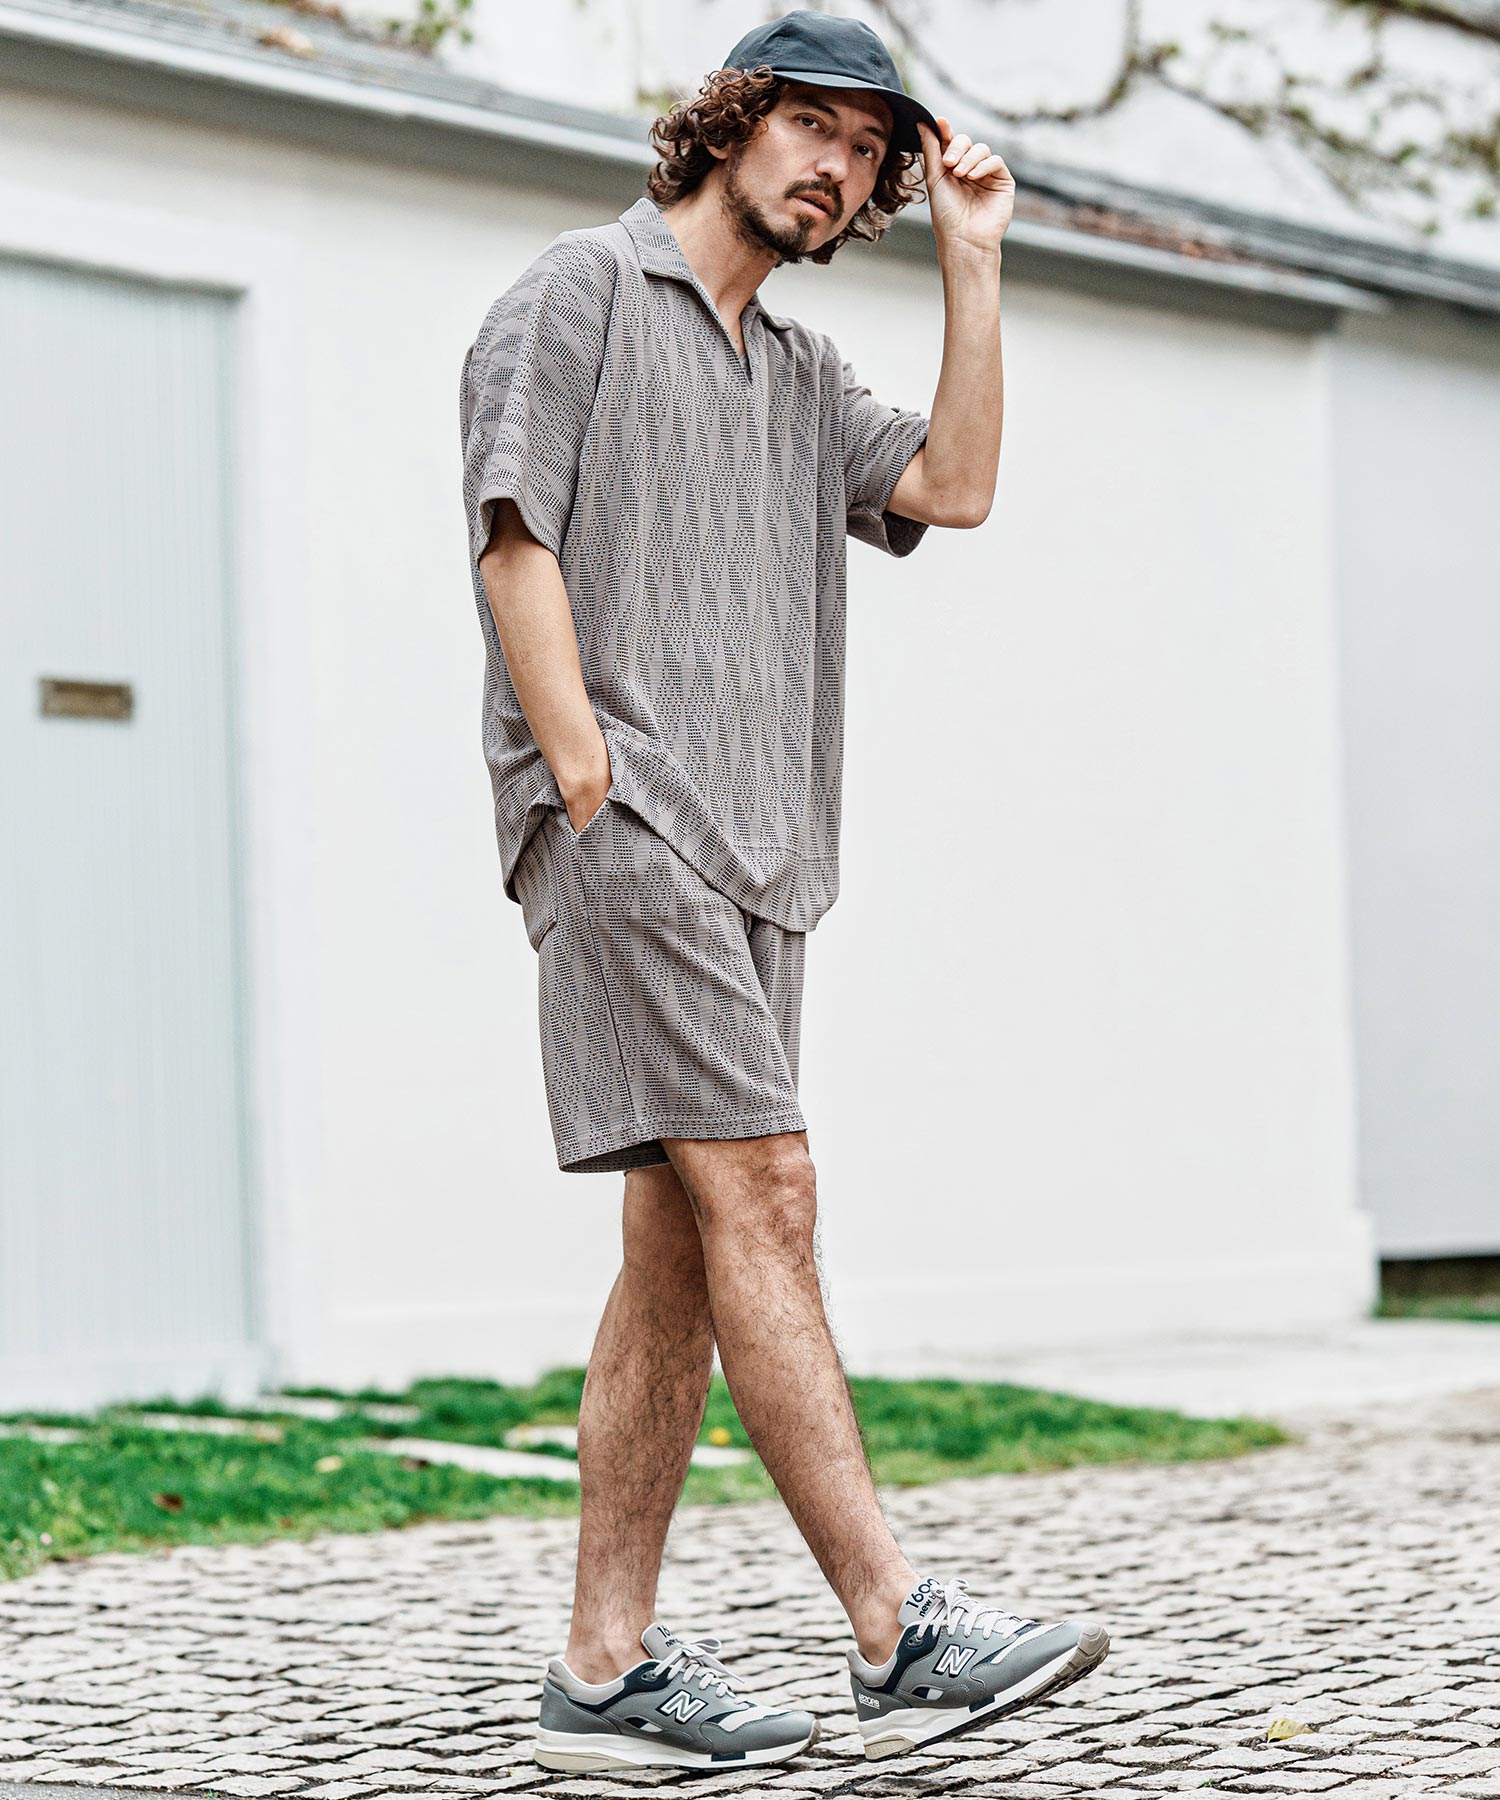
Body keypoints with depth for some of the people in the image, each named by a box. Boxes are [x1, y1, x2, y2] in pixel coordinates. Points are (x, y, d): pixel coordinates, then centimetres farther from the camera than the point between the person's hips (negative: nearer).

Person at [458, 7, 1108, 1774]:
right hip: (622, 830, -8)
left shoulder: (801, 372, 25)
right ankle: (900, 1634, -19)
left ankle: (608, 1667, 8)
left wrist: (971, 255, 11)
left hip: (752, 855, 8)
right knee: (761, 1199, -16)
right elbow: (517, 544, -6)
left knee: (682, 1261, 5)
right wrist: (594, 791, -14)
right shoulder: (584, 290, 4)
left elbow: (951, 485, 10)